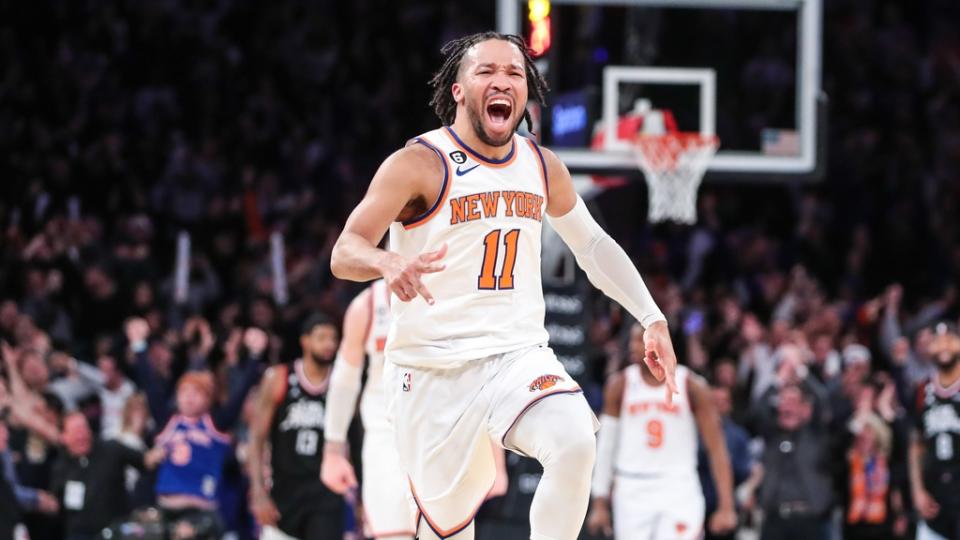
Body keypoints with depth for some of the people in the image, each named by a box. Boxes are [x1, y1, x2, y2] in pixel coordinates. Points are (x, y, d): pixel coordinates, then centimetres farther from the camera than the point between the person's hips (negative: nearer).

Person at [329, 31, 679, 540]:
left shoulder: (543, 167, 6)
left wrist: (653, 319, 17)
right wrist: (388, 262, -40)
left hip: (519, 356, 3)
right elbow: (344, 254, -17)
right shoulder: (419, 164, -10)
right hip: (433, 368, -3)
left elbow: (593, 245, 22)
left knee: (576, 443, -27)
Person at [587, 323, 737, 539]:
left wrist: (726, 506, -8)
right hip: (632, 494, 2)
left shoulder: (692, 387, -2)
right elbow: (606, 446, 8)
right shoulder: (620, 385, 4)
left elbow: (716, 448, -2)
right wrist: (599, 504, 5)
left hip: (679, 493, -2)